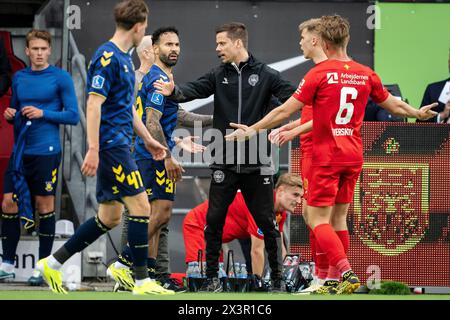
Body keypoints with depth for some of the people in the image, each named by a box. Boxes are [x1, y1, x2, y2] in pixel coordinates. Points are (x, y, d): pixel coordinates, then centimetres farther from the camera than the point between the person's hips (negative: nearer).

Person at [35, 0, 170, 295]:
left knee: (110, 217, 10)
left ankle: (53, 263, 16)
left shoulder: (124, 58, 17)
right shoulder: (107, 57, -14)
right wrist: (93, 150, -23)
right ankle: (142, 281, -5)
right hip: (110, 145, -10)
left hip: (118, 146, 10)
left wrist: (148, 139, 29)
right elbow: (94, 104, -19)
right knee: (140, 206, -9)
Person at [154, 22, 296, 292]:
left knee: (267, 224, 2)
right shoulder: (219, 76, 7)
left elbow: (292, 95, -12)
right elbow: (195, 89, -8)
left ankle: (277, 280, 13)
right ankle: (213, 278, 14)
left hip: (257, 165, -2)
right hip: (224, 164, 3)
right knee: (214, 221, 2)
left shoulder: (265, 75, 0)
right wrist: (175, 92, -30)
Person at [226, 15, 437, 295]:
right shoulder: (366, 74, 4)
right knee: (339, 218, 13)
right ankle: (334, 280, 13)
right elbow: (394, 106, 17)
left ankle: (347, 272, -20)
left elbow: (286, 110, -9)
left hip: (327, 157, -6)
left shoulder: (320, 73, -10)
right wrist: (419, 113, 37)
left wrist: (253, 130, 0)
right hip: (353, 156, 6)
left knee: (319, 220, -4)